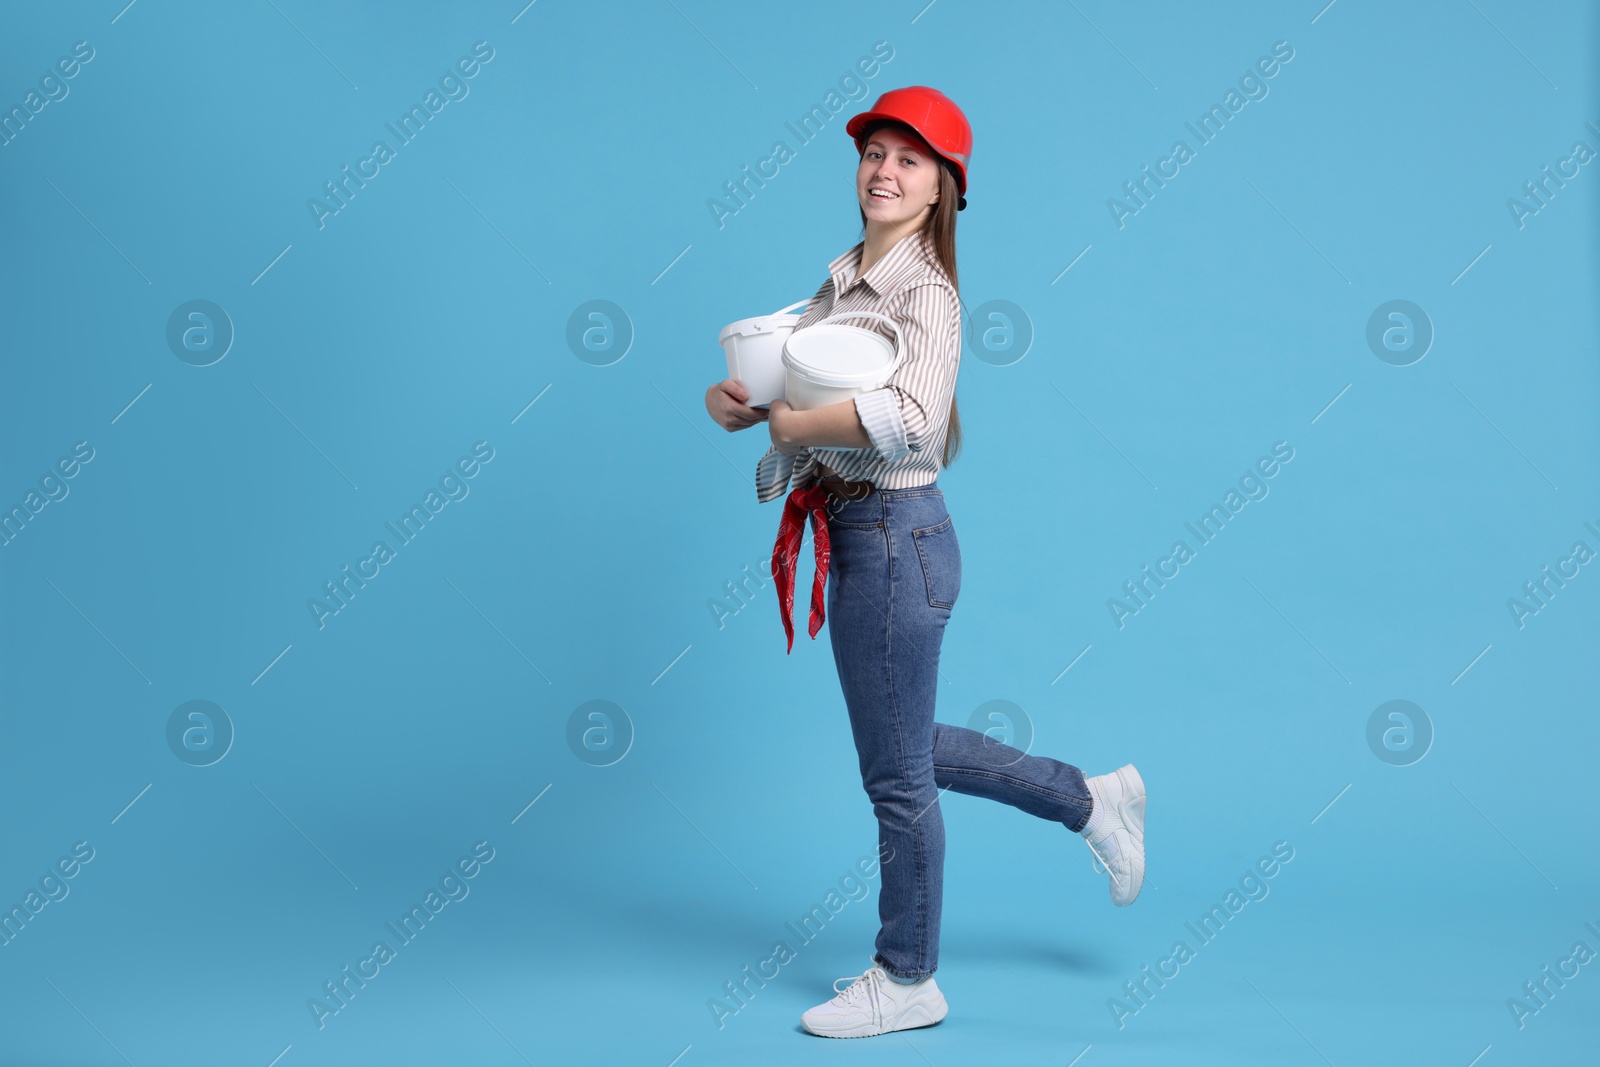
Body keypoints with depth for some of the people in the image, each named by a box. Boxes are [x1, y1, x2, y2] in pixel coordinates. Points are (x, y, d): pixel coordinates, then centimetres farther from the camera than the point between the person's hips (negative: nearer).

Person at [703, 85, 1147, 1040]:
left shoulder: (927, 291, -15)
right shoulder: (843, 279, 11)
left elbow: (914, 416, -33)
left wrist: (798, 425, -23)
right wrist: (734, 397, -6)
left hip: (895, 534, -9)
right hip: (851, 532, 9)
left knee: (897, 771, 5)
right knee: (903, 743, 22)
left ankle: (908, 982, 22)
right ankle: (1091, 800, 37)